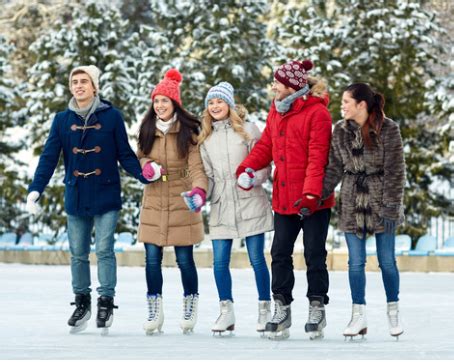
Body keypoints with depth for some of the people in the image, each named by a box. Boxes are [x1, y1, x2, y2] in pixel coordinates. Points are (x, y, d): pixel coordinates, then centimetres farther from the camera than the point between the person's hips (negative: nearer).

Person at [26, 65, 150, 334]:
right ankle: (82, 302, 19)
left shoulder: (112, 116, -3)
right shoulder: (63, 120, 4)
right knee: (78, 254, 8)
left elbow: (125, 154, 0)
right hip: (76, 198, 3)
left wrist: (143, 175, -14)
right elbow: (49, 158, 2)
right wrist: (36, 190, -8)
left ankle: (106, 302, -2)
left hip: (107, 197, -3)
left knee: (105, 250, -8)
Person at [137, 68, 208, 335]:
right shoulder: (148, 129, 7)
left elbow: (197, 166, -13)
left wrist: (199, 189, -33)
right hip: (153, 202, 4)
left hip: (181, 203, -4)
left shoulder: (188, 131, -6)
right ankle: (155, 312, 9)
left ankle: (191, 309, 18)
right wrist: (147, 166, -6)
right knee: (152, 258, 1)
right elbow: (140, 157, 19)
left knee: (184, 258, 1)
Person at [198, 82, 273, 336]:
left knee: (257, 259, 0)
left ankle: (265, 310, 11)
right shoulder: (206, 137, 12)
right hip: (221, 206, 4)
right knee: (220, 262, -1)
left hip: (250, 202, -4)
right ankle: (227, 312, 9)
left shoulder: (248, 129, 0)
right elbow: (207, 173, 14)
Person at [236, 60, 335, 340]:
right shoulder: (276, 111, 10)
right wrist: (248, 167, -5)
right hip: (284, 198, 7)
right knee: (280, 253, 7)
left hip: (313, 200, -7)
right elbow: (266, 145, 14)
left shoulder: (317, 113, -13)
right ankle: (282, 309, 13)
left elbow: (317, 156, -18)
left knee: (315, 254, 2)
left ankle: (317, 309, 12)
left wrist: (311, 193, -25)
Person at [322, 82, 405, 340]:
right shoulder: (341, 131, 3)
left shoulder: (388, 130, -9)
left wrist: (391, 207, -14)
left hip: (381, 201, -3)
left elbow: (395, 171, -10)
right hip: (353, 203, 3)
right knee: (356, 262, 3)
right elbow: (335, 168, 5)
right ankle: (359, 316, 10)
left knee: (387, 260, 4)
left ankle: (394, 312, 20)